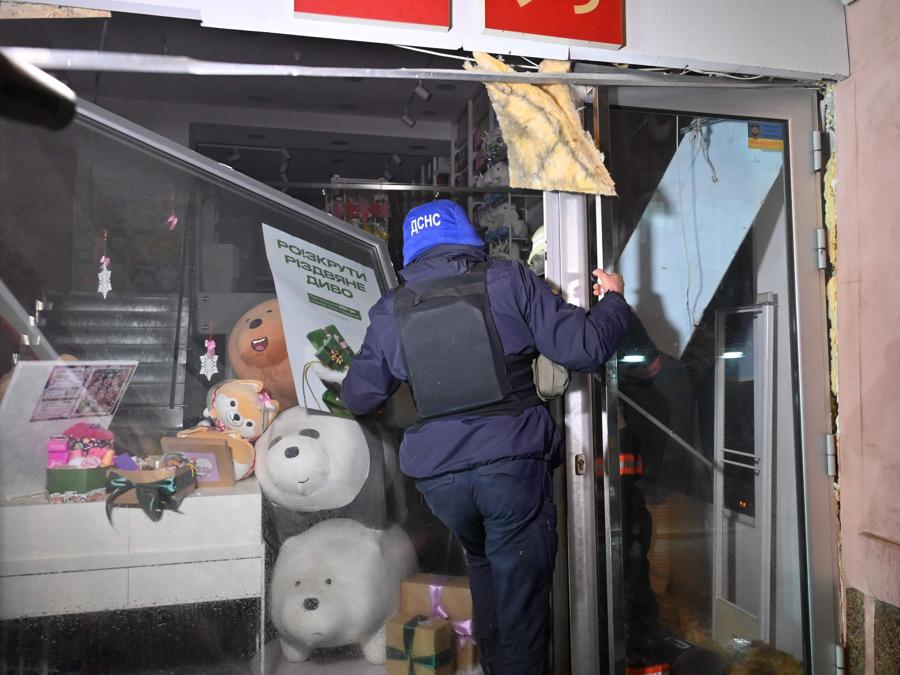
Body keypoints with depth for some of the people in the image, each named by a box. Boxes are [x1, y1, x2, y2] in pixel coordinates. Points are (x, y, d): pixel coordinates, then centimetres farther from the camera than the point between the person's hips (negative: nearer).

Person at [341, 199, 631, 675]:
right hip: (513, 461, -3)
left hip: (438, 475, 4)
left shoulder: (390, 311, 7)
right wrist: (613, 300, 16)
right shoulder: (509, 282, -1)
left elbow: (358, 397, 14)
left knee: (482, 562, 29)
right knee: (520, 591, 9)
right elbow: (584, 348, -3)